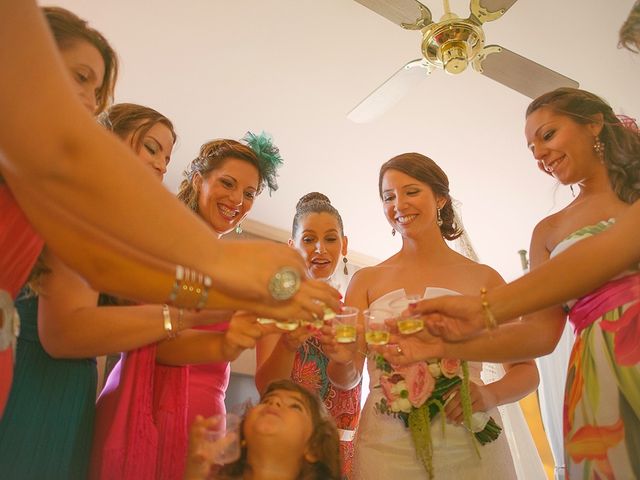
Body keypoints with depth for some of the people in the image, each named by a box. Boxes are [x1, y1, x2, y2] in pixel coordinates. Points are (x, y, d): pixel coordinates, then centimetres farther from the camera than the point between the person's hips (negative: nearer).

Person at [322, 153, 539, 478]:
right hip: (388, 444, 1)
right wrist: (343, 359, -21)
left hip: (470, 439, 0)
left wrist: (490, 395, -15)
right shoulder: (366, 281, 5)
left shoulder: (483, 278, 3)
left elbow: (525, 371, 6)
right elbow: (347, 378, 3)